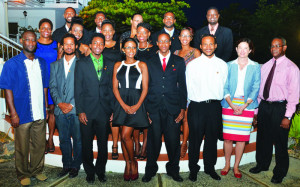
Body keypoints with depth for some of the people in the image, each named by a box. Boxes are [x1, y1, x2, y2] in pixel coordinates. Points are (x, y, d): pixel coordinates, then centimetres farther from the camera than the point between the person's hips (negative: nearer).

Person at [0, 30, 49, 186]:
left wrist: (46, 108, 9)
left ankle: (36, 170, 31)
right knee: (22, 148, 10)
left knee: (39, 145, 13)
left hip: (40, 114, 4)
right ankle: (23, 174, 28)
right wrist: (13, 113, -12)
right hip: (22, 114, -4)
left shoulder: (42, 63, 9)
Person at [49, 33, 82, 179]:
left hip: (76, 109, -3)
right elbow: (52, 87, 8)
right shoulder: (55, 65, 13)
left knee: (77, 139, 6)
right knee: (64, 139, 13)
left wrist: (72, 104, -12)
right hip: (60, 110, 4)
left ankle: (75, 166, 22)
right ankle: (66, 165, 28)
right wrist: (59, 103, -7)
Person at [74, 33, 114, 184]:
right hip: (87, 111, -1)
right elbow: (78, 89, -1)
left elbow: (111, 89, 10)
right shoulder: (81, 64, 3)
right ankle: (89, 171, 28)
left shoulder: (109, 65, 9)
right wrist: (80, 111, -7)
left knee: (103, 144, 9)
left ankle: (100, 170, 29)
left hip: (104, 111, 2)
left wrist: (112, 109, 4)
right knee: (87, 144, 9)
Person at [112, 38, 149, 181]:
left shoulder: (142, 65, 4)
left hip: (136, 103, -3)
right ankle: (128, 164, 21)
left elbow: (145, 88, 0)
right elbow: (115, 88, 5)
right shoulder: (118, 65, 10)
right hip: (121, 103, 3)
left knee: (125, 135, -11)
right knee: (123, 136, 6)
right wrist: (124, 105, -9)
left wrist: (137, 105, -13)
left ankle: (133, 162, 13)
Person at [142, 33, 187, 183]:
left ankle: (173, 169, 26)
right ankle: (150, 170, 24)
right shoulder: (150, 62, 10)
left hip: (173, 108, 0)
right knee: (153, 141, 5)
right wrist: (145, 109, 1)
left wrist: (182, 108, 1)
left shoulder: (179, 62, 9)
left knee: (174, 141, 5)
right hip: (154, 109, 0)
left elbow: (182, 86, 7)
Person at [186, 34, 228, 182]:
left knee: (212, 139, 12)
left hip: (215, 106, 2)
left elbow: (224, 86, 12)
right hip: (196, 106, -2)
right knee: (195, 139, 4)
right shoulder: (192, 64, 1)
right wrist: (196, 101, 1)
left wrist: (218, 101, 9)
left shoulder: (222, 65, 7)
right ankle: (193, 169, 22)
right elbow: (189, 87, 3)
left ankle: (210, 167, 30)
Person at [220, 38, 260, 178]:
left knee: (241, 138, 2)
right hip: (229, 105, 0)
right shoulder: (229, 65, 8)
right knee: (228, 138, 0)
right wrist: (232, 105, -10)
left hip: (247, 105, 0)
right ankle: (227, 165, 17)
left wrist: (243, 106, -9)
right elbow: (225, 87, 3)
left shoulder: (255, 67, 7)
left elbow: (255, 89, 2)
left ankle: (236, 167, 17)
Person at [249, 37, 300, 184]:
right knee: (263, 139, 17)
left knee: (280, 142, 6)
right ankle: (262, 164, 38)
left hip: (280, 108, -5)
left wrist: (287, 116, -15)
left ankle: (280, 173, 26)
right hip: (264, 106, 5)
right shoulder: (265, 66, 10)